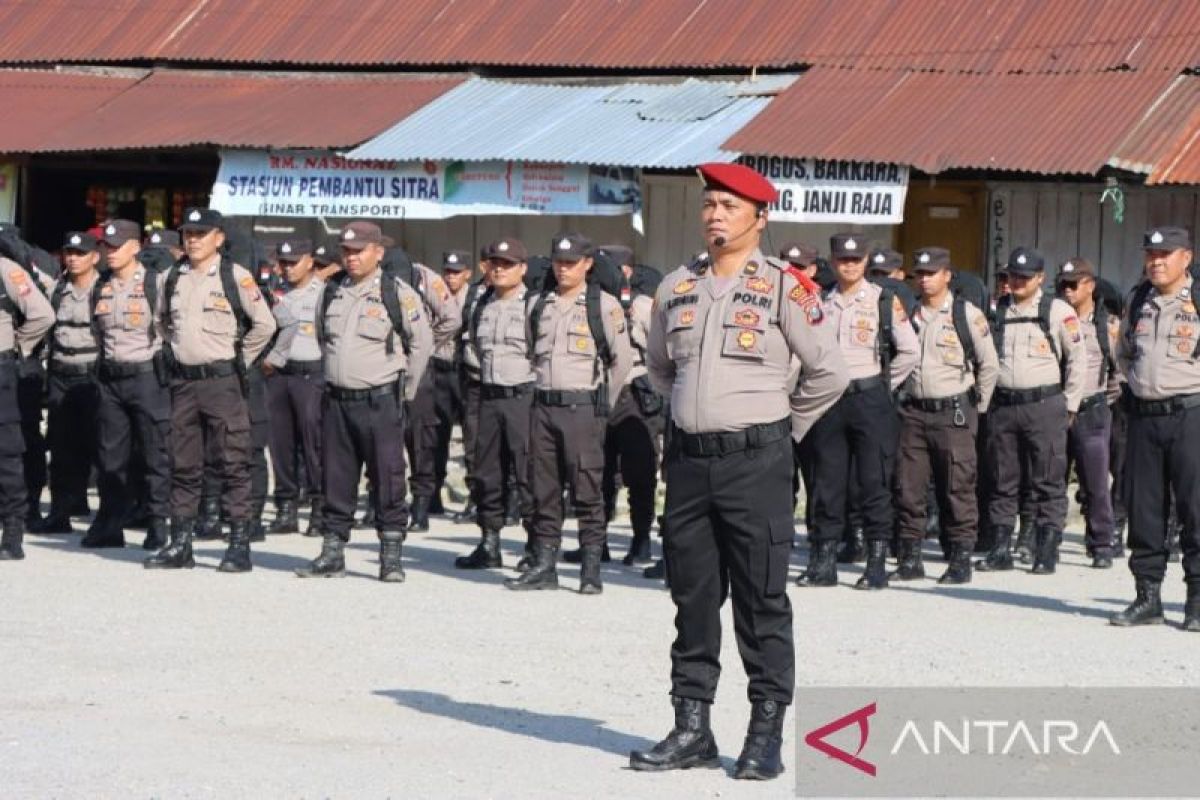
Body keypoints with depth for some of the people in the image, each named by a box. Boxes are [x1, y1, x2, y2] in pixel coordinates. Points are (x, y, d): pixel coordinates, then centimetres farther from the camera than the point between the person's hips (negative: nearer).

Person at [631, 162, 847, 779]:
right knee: (692, 598, 8)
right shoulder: (676, 289, 10)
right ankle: (691, 729, 15)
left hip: (755, 462, -5)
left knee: (762, 602, -1)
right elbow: (659, 367, 27)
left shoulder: (785, 289, -4)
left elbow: (828, 373, 1)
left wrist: (784, 425, 9)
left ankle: (766, 736, 3)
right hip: (688, 459, 5)